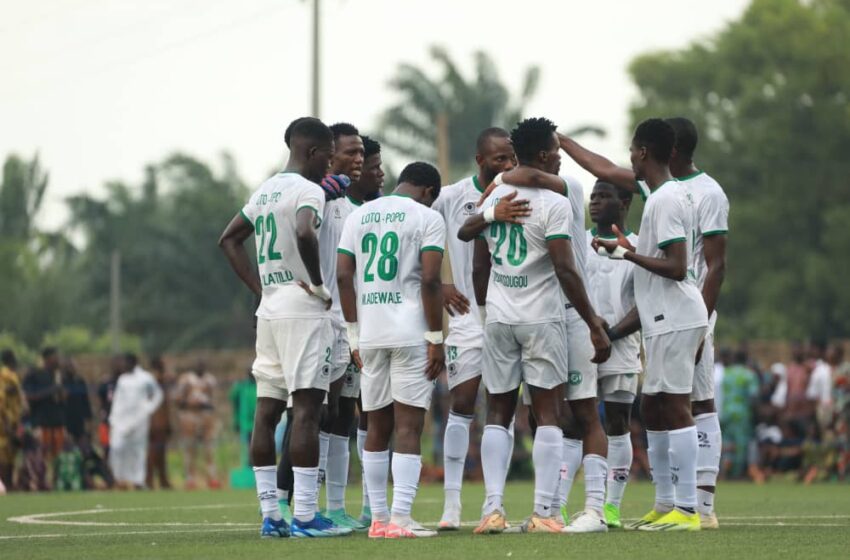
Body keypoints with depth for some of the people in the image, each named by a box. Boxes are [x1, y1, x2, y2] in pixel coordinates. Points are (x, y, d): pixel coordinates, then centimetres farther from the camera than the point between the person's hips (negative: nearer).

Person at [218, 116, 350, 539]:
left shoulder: (265, 190, 15)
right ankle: (304, 516, -12)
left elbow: (229, 240, 23)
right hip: (303, 310, -9)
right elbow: (305, 234, -31)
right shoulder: (308, 190, -11)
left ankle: (270, 515, 7)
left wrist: (259, 289, 16)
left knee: (267, 410, 6)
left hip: (269, 309, 9)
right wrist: (319, 285, -18)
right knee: (306, 410, -9)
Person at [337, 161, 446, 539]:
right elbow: (430, 281, -10)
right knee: (408, 428, -5)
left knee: (377, 427, 13)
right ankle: (400, 519, -12)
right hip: (411, 333, -5)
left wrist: (354, 335, 13)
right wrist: (436, 339, -5)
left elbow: (343, 276, 8)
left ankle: (378, 519, 15)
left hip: (369, 335, 5)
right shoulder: (426, 217, -2)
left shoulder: (359, 215, 13)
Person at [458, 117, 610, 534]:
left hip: (498, 318, 5)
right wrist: (594, 325, -11)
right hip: (541, 319, -5)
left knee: (498, 413, 8)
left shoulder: (494, 198, 7)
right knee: (547, 413, 0)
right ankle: (542, 512, -6)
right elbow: (566, 272, -16)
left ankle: (493, 508, -1)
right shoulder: (554, 205, -12)